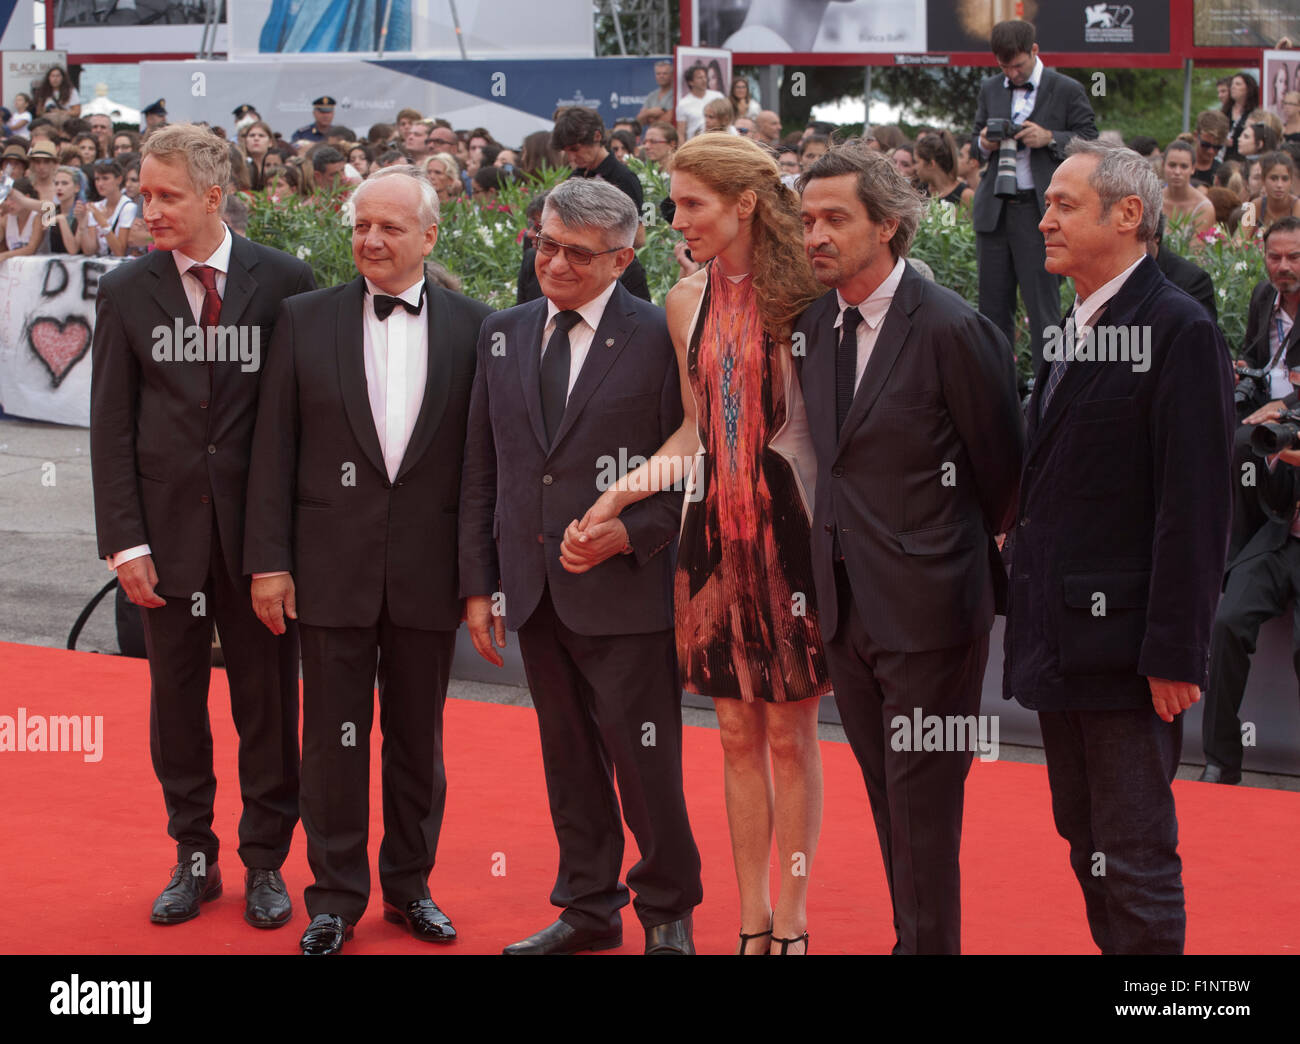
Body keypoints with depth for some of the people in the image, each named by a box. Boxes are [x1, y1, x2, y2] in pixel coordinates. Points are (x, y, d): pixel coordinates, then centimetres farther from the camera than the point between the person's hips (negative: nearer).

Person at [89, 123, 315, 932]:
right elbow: (111, 424, 2)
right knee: (176, 698, 8)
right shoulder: (126, 292, 3)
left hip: (260, 525, -1)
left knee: (268, 698, 5)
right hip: (168, 528, 1)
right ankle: (195, 858, 20)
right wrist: (125, 540, -5)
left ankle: (266, 862, 18)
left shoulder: (283, 282, -1)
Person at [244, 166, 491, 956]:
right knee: (334, 736, 4)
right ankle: (336, 897, 15)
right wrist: (269, 560, -3)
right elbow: (275, 448, 2)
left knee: (419, 735, 11)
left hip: (429, 568, 0)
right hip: (332, 564, 0)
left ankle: (410, 885, 24)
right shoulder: (306, 320, 2)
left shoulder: (471, 327, 1)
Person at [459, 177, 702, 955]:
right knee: (569, 759, 14)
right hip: (535, 590, 5)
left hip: (625, 590, -5)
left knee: (647, 764, 1)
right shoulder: (504, 335, 10)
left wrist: (625, 535, -19)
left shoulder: (660, 338, -6)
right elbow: (482, 472, 12)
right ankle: (589, 906, 26)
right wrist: (478, 584, 8)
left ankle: (668, 912, 18)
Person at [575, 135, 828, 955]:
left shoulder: (802, 297, -8)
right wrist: (624, 489, 3)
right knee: (738, 733, 10)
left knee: (790, 733, 3)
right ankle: (753, 921, 18)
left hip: (786, 526, -5)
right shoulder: (688, 302, 8)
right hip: (713, 530, 5)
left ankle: (792, 923, 13)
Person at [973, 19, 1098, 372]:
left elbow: (1089, 142, 0)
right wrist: (984, 143, -1)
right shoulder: (990, 90, 13)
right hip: (994, 209, 5)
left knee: (1043, 305, -4)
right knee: (993, 303, 8)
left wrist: (1049, 138, -15)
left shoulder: (1067, 91, -1)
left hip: (1039, 209, -5)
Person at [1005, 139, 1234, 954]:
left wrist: (1175, 651, -21)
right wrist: (1031, 620, 13)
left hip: (1125, 644, -9)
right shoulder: (1073, 330, 15)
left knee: (1136, 863, -3)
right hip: (1064, 642, 9)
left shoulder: (1179, 330, -13)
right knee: (1088, 848, 16)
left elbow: (1196, 508, -18)